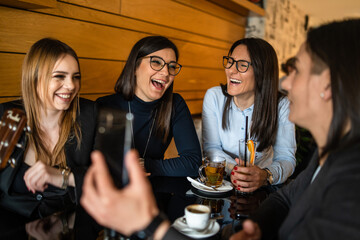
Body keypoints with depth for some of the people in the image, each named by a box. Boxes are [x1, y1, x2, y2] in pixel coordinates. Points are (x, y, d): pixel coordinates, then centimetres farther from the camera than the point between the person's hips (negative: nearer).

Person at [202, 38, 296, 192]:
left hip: (261, 187, -1)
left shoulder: (281, 106, -11)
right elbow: (211, 147, -6)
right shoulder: (214, 96, -8)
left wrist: (266, 175, -34)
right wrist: (232, 168, -26)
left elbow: (286, 157, -13)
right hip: (220, 180, 1)